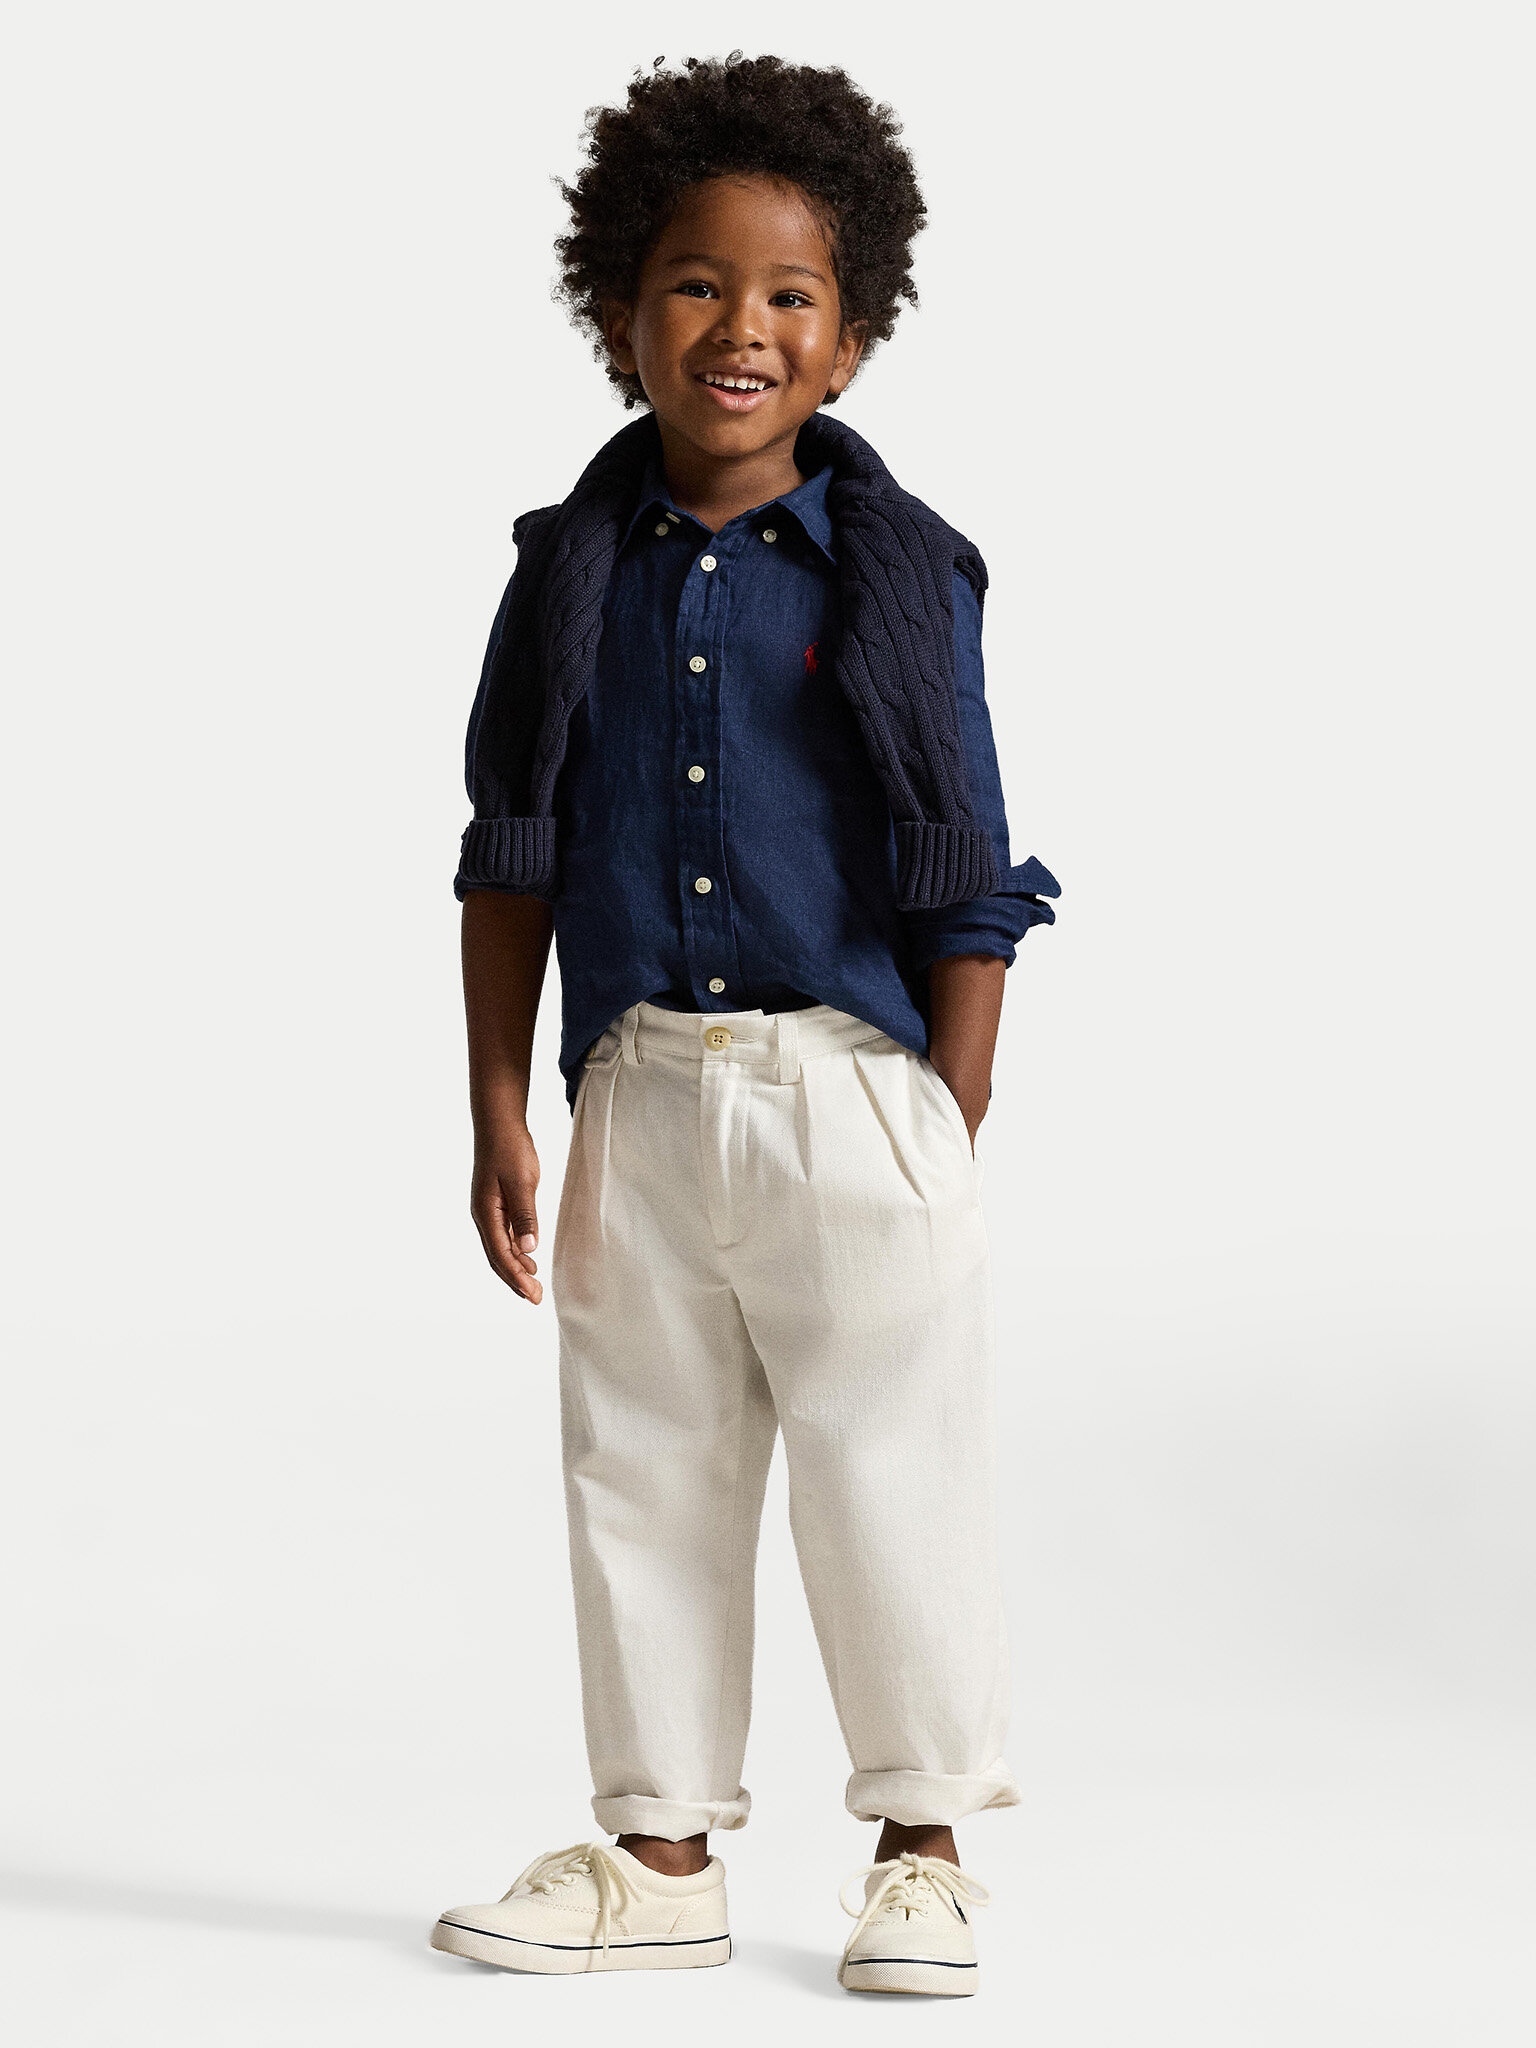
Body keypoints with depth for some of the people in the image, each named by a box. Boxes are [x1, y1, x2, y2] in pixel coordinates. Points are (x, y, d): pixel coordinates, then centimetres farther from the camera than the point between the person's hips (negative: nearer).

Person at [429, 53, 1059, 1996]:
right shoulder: (573, 571, 4)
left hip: (856, 1089, -3)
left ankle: (924, 1848, 21)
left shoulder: (898, 571, -4)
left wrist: (950, 1140, -5)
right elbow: (510, 864, 8)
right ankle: (660, 1852, 25)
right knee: (644, 1476, 11)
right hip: (639, 1093, 3)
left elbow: (967, 883, -2)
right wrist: (499, 1112, 3)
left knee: (890, 1475, 4)